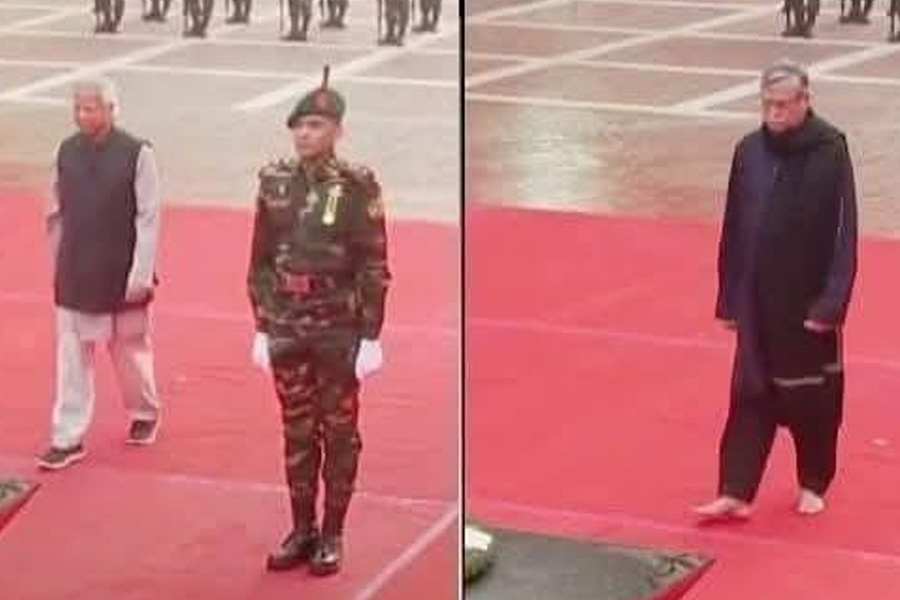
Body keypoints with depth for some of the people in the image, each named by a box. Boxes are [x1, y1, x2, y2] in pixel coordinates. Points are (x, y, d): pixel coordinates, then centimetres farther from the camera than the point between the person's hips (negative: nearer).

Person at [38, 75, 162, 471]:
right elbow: (57, 215, 9)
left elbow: (149, 219, -12)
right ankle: (68, 439, 8)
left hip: (122, 278, -3)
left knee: (131, 350, 14)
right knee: (72, 359, 3)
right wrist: (58, 267, 10)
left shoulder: (137, 154, -12)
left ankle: (145, 413, 38)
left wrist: (140, 276, -15)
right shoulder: (66, 152, 1)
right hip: (74, 278, 3)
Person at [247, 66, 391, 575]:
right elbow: (261, 260, 10)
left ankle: (332, 535, 14)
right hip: (287, 331, 4)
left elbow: (375, 267, -9)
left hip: (339, 331, -4)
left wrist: (371, 337, -12)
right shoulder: (275, 183, 5)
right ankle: (302, 531, 21)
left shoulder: (357, 186, -9)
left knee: (339, 434, 5)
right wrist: (262, 327, 9)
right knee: (297, 433, 11)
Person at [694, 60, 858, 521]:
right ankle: (736, 493, 7)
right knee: (750, 397, 3)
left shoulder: (830, 151, -11)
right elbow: (733, 232, 6)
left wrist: (831, 304, -16)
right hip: (758, 304, 3)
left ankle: (814, 485, 29)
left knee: (814, 398, 10)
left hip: (809, 303, -3)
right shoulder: (749, 151, 1)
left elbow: (843, 235, -12)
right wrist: (730, 301, 6)